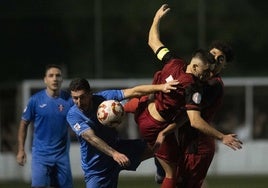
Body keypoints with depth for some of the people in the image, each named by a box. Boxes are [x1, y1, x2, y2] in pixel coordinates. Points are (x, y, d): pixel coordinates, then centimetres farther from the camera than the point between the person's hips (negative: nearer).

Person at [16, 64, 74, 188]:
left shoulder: (69, 100, -3)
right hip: (40, 153, -2)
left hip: (62, 154, 2)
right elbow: (24, 124, 4)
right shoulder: (35, 100, -4)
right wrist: (21, 150, 2)